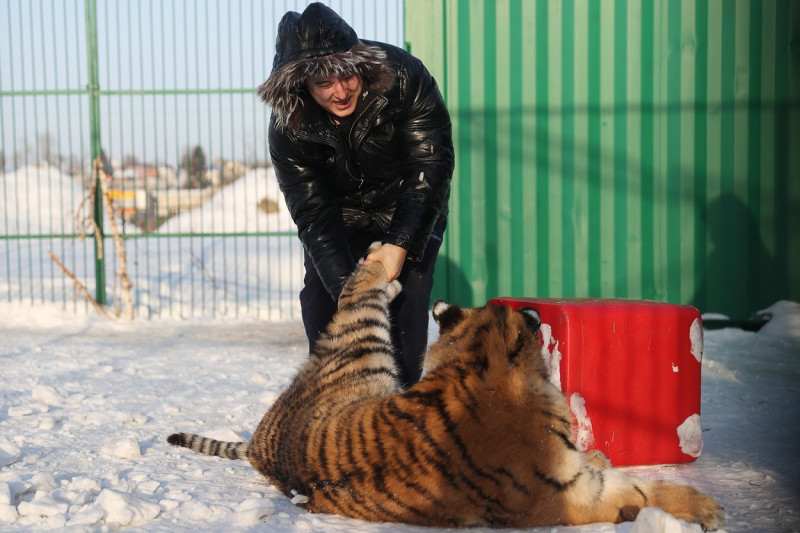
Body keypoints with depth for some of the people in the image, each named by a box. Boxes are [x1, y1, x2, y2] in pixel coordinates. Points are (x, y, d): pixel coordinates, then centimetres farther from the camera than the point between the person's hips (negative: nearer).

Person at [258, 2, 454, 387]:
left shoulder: (403, 77, -29)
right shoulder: (288, 126, -24)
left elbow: (431, 166, -28)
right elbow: (313, 215, -23)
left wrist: (401, 244, -38)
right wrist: (345, 287, -33)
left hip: (410, 215, -2)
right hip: (340, 221, 2)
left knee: (404, 305, -14)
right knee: (322, 303, -3)